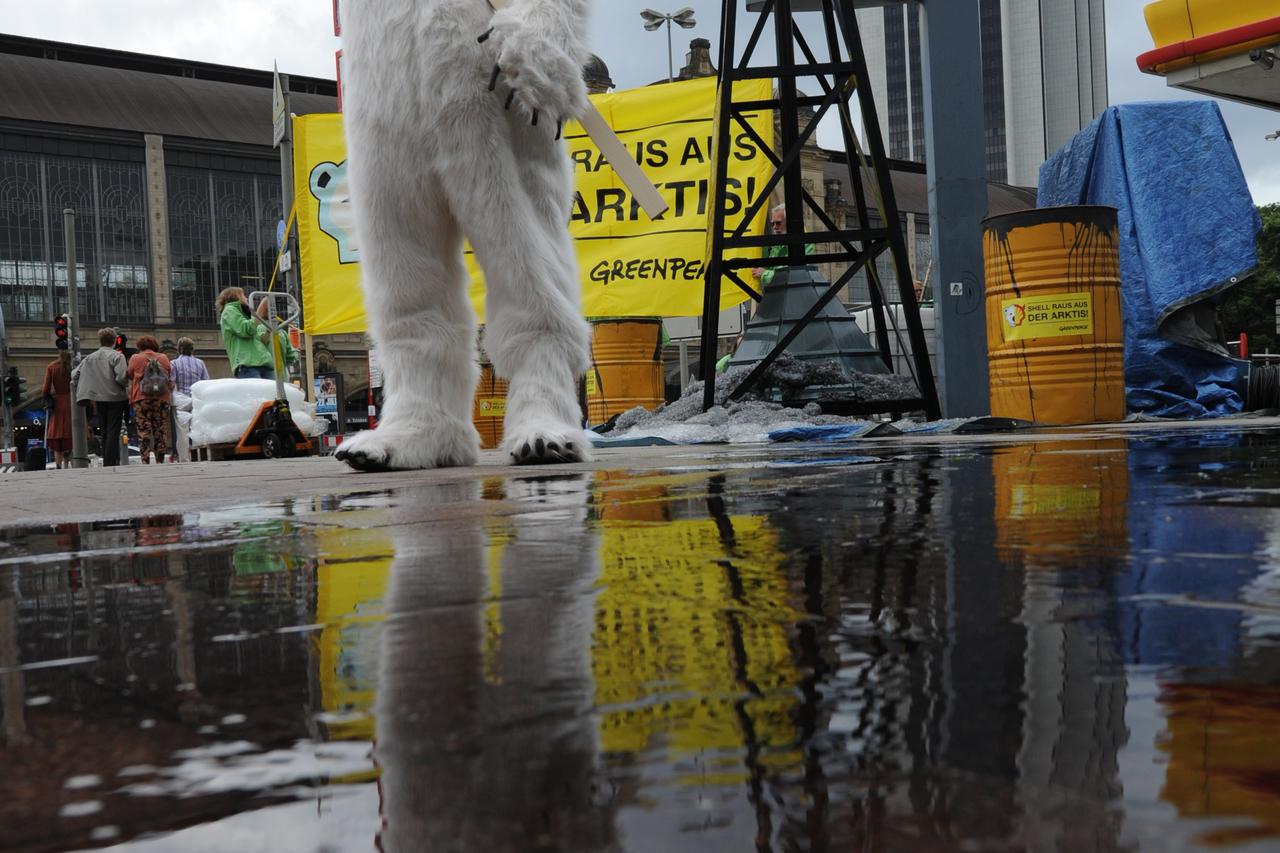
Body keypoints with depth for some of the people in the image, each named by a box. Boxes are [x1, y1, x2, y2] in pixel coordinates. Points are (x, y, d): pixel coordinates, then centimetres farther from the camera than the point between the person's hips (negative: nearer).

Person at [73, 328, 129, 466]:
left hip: (99, 399, 5)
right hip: (115, 398, -5)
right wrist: (126, 386, 1)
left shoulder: (90, 358, 6)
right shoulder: (117, 356, -10)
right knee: (113, 432, -3)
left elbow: (74, 375, 5)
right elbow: (121, 377, -20)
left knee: (105, 432, 14)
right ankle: (111, 463, -7)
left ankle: (106, 462, 17)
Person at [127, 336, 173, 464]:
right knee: (161, 431, 4)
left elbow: (130, 379, 10)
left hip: (141, 399, -2)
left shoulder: (135, 358, 5)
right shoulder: (164, 358, 11)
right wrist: (170, 396, 21)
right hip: (162, 399, 2)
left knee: (143, 431, -2)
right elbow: (171, 380, 14)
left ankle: (145, 461, -9)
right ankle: (160, 460, 1)